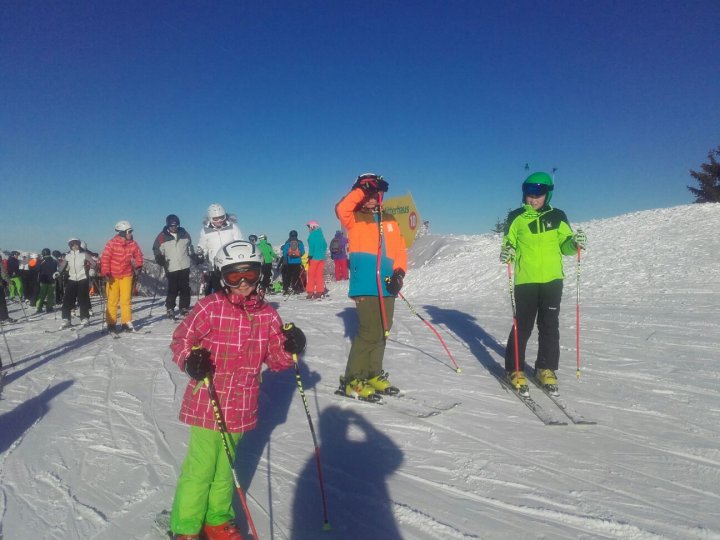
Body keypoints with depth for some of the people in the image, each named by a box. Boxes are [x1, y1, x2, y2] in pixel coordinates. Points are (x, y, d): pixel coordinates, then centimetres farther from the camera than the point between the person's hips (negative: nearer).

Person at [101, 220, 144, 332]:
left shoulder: (133, 244, -3)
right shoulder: (112, 243, -13)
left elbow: (138, 256, 12)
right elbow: (105, 258, -12)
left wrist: (138, 266, 1)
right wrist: (105, 273, -16)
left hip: (127, 275, 2)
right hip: (112, 276, -2)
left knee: (126, 300, 1)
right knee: (112, 300, 6)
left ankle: (126, 323, 8)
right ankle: (111, 323, 15)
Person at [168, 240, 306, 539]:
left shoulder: (267, 314, -1)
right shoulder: (210, 307, -14)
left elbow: (275, 358, 5)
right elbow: (181, 339, -6)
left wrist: (290, 347, -15)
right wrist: (190, 359, -25)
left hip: (241, 407, 5)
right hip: (207, 402, -4)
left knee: (225, 465, 22)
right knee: (201, 467, 7)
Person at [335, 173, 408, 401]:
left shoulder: (389, 220, 19)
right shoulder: (355, 218, 6)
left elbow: (400, 250, 13)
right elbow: (341, 209, -18)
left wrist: (399, 272, -2)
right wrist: (361, 190, -13)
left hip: (387, 285, 6)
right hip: (366, 285, -6)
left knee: (382, 331, 12)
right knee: (370, 331, -12)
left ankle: (373, 375, 26)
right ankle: (352, 380, 0)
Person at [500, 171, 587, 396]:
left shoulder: (557, 217, 5)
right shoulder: (516, 217, 2)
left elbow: (564, 246, 9)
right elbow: (508, 244, 6)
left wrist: (574, 243, -13)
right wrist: (507, 252, -16)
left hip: (552, 280, 2)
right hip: (525, 280, -2)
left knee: (549, 326, 8)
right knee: (523, 326, 0)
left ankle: (546, 369, 22)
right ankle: (515, 369, 13)